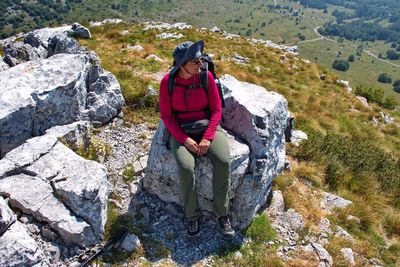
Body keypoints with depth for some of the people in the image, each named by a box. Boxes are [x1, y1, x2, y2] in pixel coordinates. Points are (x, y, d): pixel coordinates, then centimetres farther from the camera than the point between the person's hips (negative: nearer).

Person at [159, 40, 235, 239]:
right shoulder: (167, 82, -10)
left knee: (223, 162, -25)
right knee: (186, 167, -29)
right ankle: (193, 216, -4)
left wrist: (207, 138, -16)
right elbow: (166, 115, -6)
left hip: (207, 126, 1)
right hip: (180, 131, -1)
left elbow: (216, 110, -4)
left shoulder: (206, 76, -8)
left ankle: (222, 213, -4)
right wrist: (185, 139, -17)